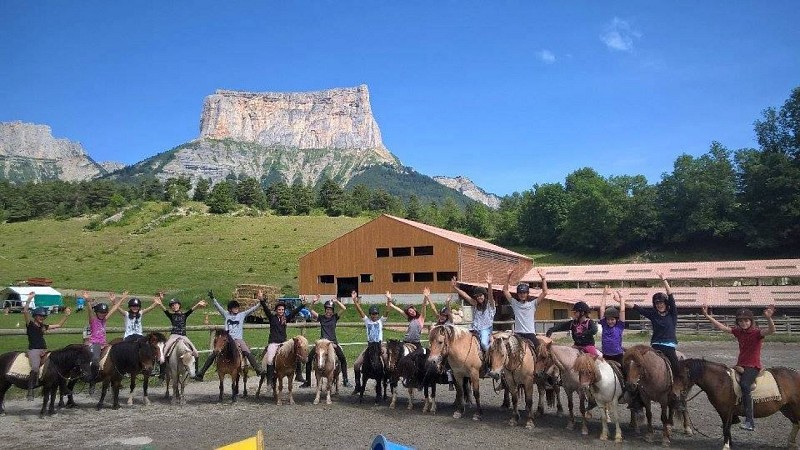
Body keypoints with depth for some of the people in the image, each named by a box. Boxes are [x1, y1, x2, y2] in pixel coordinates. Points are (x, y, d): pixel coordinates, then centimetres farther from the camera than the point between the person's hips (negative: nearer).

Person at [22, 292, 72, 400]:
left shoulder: (43, 326, 17)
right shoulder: (30, 324, 1)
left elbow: (58, 325, 27)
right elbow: (25, 311, -15)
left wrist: (66, 315, 22)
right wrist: (30, 298, -21)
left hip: (44, 350, 7)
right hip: (33, 350, -7)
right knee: (35, 368, -26)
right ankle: (30, 391, -20)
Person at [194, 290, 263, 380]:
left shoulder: (242, 315, 12)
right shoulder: (226, 315, 14)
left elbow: (252, 309, 5)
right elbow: (218, 306, 7)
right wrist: (212, 298, -6)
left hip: (238, 339, -1)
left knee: (248, 353, -22)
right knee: (213, 354, -5)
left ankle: (259, 370, -23)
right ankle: (201, 373, 2)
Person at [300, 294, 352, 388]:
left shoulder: (335, 317, 5)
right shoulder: (321, 317, 6)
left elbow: (344, 309, -6)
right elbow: (311, 311, -5)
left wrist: (336, 301, -15)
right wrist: (313, 302, -21)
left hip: (333, 342, 0)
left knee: (343, 359, -7)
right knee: (309, 358, -6)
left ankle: (345, 380, 3)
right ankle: (307, 381, 3)